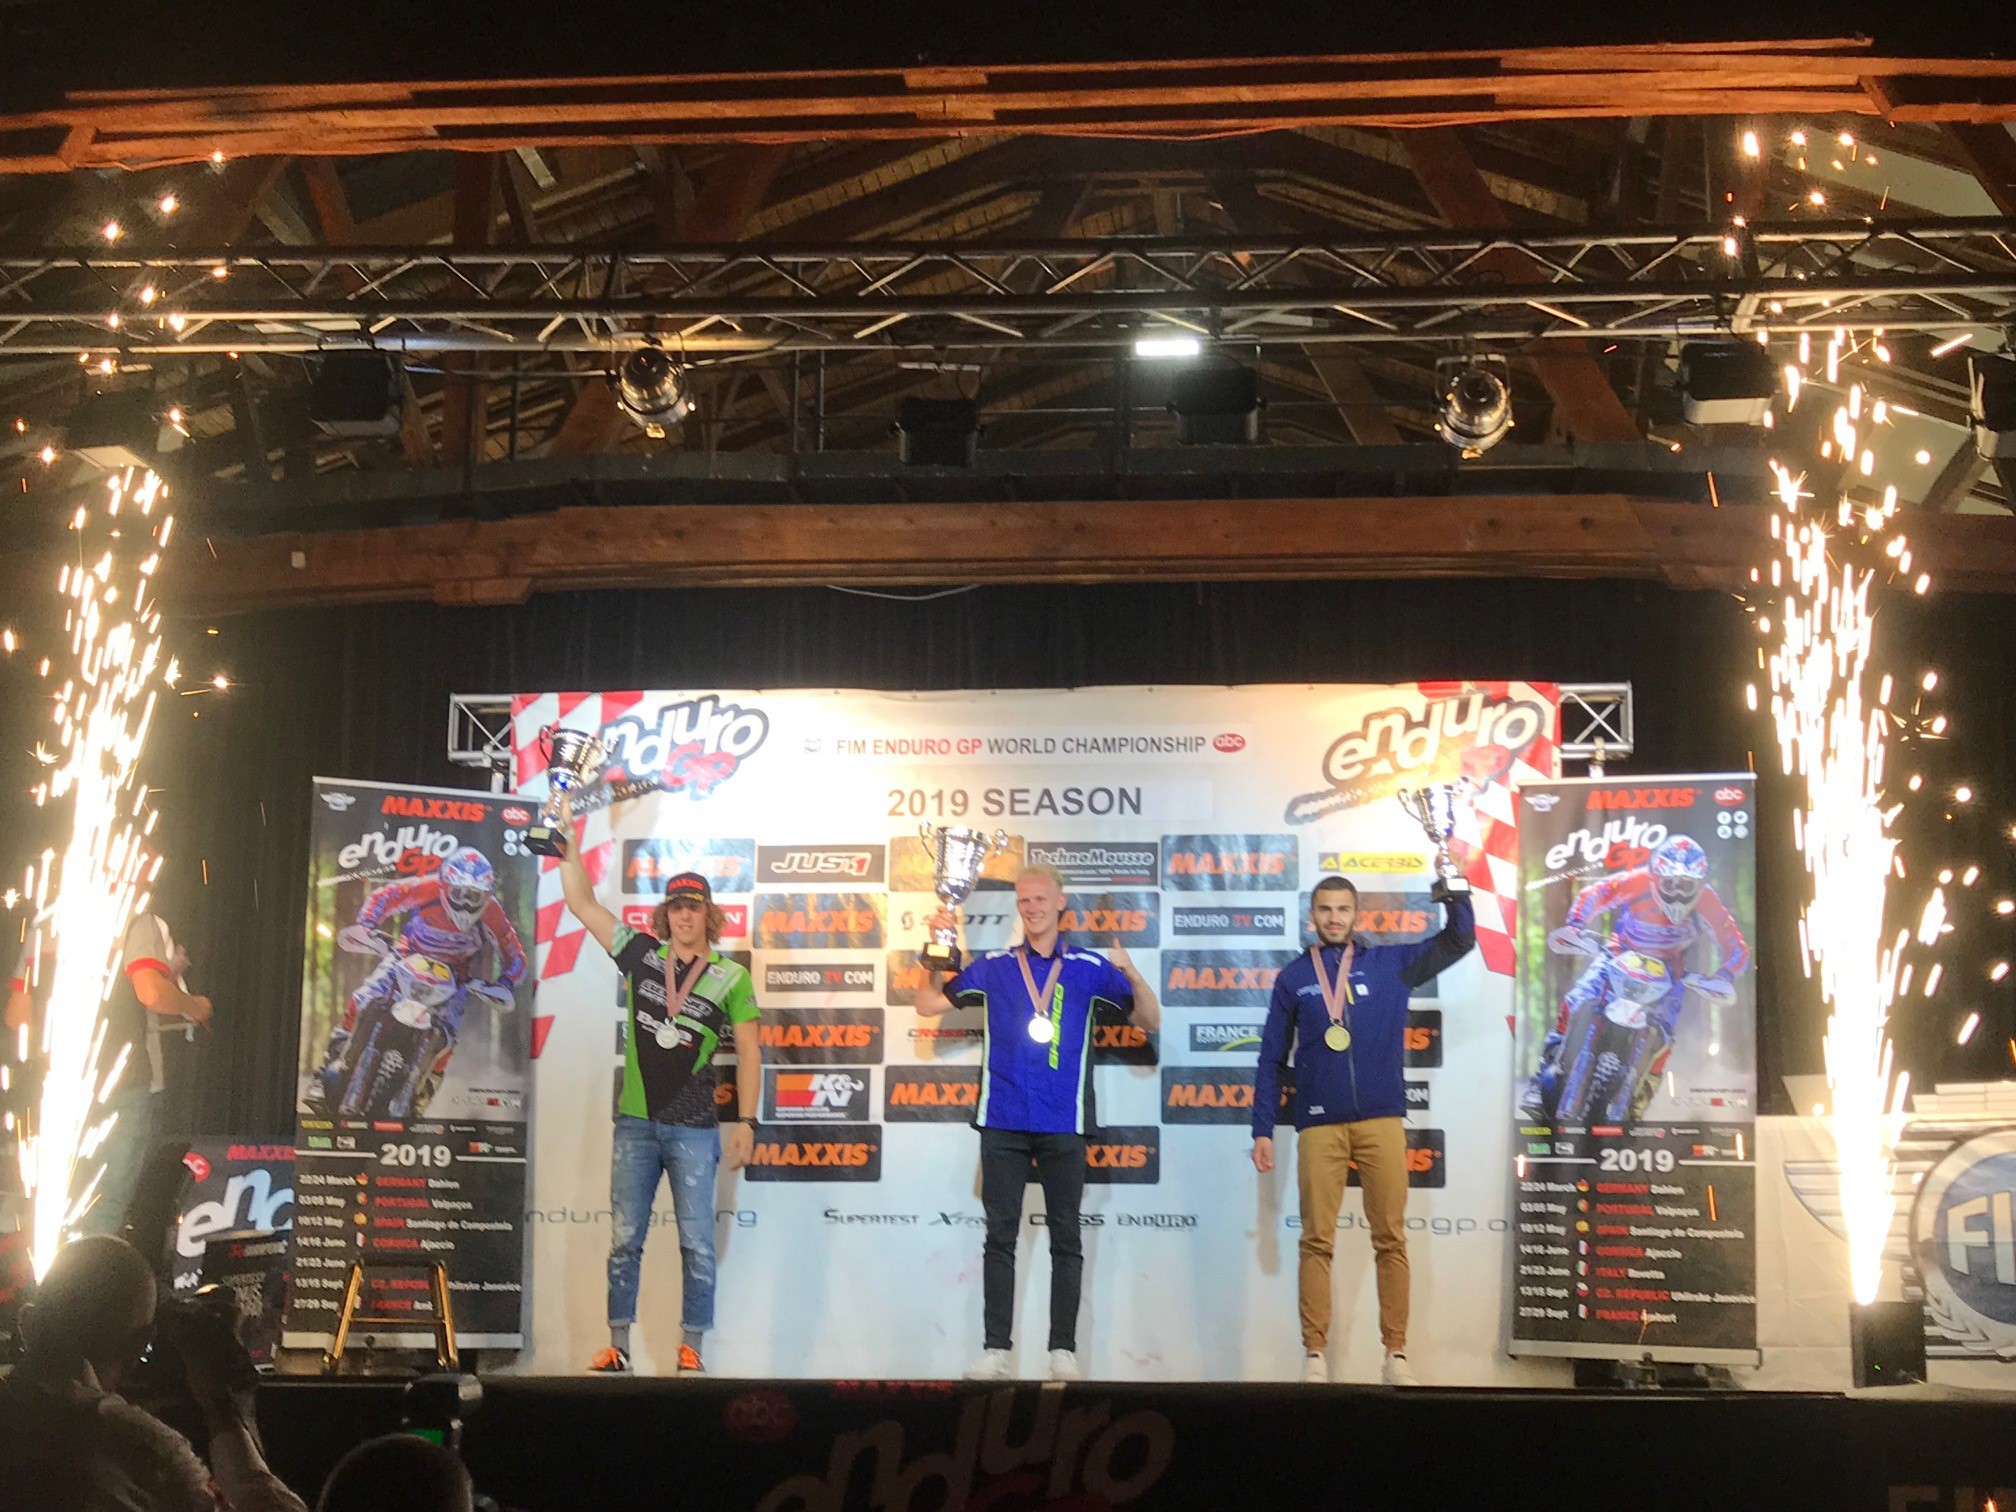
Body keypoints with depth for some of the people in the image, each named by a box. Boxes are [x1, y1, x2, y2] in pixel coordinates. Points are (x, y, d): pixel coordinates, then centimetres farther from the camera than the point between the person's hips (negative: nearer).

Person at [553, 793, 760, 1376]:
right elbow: (582, 903, 5)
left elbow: (748, 1052, 0)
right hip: (635, 1124, 2)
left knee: (696, 1242, -2)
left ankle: (691, 1349, 4)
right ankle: (619, 1346, 11)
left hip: (694, 1129, -2)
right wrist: (567, 838, -2)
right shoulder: (641, 954, 4)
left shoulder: (730, 978, -1)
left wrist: (747, 1121, -6)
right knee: (624, 1238, 5)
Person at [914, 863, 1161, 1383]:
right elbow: (929, 1004, 11)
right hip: (1003, 1122, 1)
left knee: (1065, 1237, 3)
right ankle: (996, 1350, 5)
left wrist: (1132, 974, -14)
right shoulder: (993, 967, 9)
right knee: (1000, 1236, 2)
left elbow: (1150, 1021, 4)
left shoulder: (1089, 968, 6)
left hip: (1063, 1124, -1)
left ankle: (1063, 1351, 8)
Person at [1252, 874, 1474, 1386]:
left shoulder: (1390, 963, 11)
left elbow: (1459, 940, 8)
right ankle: (1314, 1355, 1)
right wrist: (1262, 1130, 3)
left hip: (1382, 1120, 1)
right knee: (1317, 1241, -2)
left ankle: (1396, 1354, 5)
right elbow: (1272, 1061, 10)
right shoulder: (1293, 978, 9)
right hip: (1319, 1125, -1)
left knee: (1391, 1238, 1)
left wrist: (1452, 887, -7)